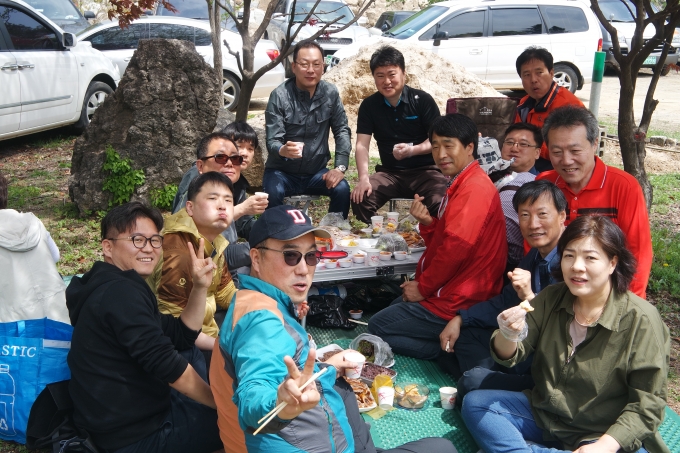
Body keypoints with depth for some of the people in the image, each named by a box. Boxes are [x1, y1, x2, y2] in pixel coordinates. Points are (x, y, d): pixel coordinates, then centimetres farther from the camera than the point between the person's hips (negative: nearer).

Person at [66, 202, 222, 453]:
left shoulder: (112, 288, 12)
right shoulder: (120, 292, -21)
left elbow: (182, 336, 12)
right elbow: (166, 364, -25)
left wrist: (200, 287, -2)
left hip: (132, 415, 10)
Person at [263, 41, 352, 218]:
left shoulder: (330, 93, -3)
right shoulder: (280, 96, -13)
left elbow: (342, 130, 0)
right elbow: (272, 142, -16)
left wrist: (340, 167, -13)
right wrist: (283, 150, -40)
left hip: (316, 172, 3)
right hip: (282, 171, -3)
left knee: (342, 189, -23)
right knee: (273, 192, -32)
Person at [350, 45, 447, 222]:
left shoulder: (423, 100, -6)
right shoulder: (369, 105, 2)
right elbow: (362, 145, -4)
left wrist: (412, 150, -25)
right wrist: (363, 178, -20)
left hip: (425, 170, -2)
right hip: (390, 173, 3)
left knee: (442, 205, -31)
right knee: (360, 199, -22)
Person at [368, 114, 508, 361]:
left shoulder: (474, 189, -21)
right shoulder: (462, 184, 12)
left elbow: (455, 248, -28)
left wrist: (424, 287, -15)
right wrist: (428, 223, -6)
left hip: (457, 304, -11)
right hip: (453, 292, 11)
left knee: (377, 327, 0)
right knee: (389, 311, 26)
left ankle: (448, 349, -4)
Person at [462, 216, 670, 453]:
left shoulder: (641, 320, -16)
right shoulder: (550, 298, -1)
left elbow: (647, 402, -13)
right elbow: (510, 356, -4)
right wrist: (508, 335, -28)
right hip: (543, 414, 4)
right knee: (474, 403, -10)